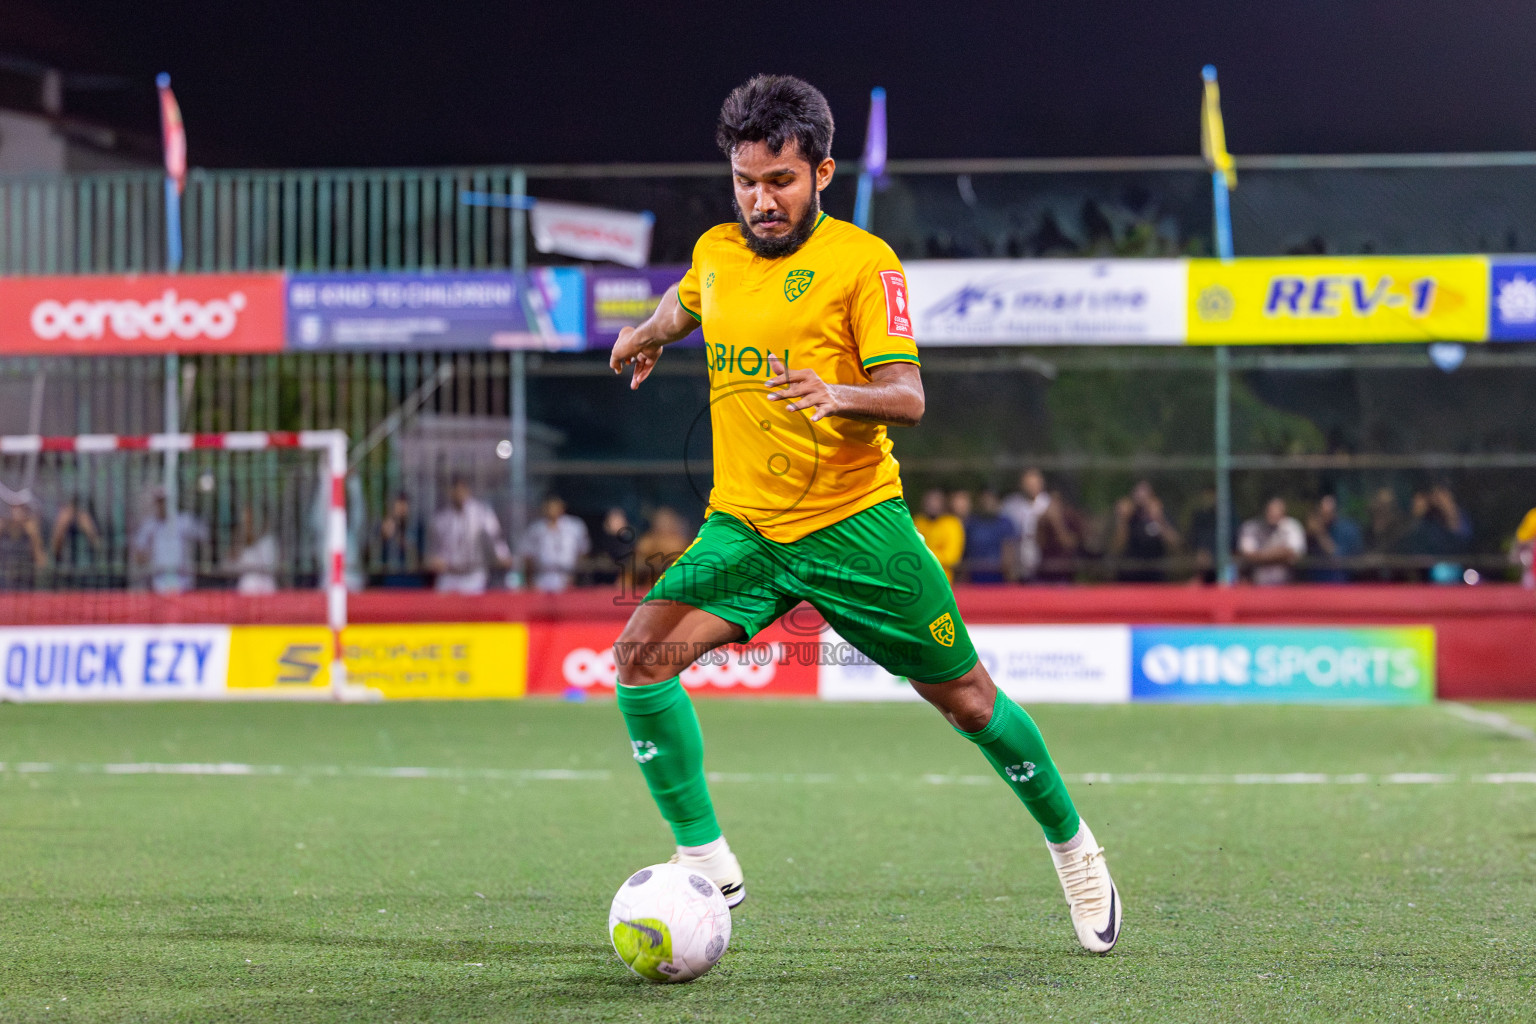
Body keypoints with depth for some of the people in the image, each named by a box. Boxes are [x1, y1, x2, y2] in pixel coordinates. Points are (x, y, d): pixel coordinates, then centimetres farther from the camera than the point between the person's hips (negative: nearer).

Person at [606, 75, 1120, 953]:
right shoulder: (717, 251, 7)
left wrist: (838, 395, -36)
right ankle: (705, 863, -10)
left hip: (855, 522, -4)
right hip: (743, 525, 4)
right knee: (643, 654, -19)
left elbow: (908, 397, -19)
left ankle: (1073, 845, 29)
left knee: (965, 698, 4)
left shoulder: (863, 261, -10)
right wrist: (651, 330, 17)